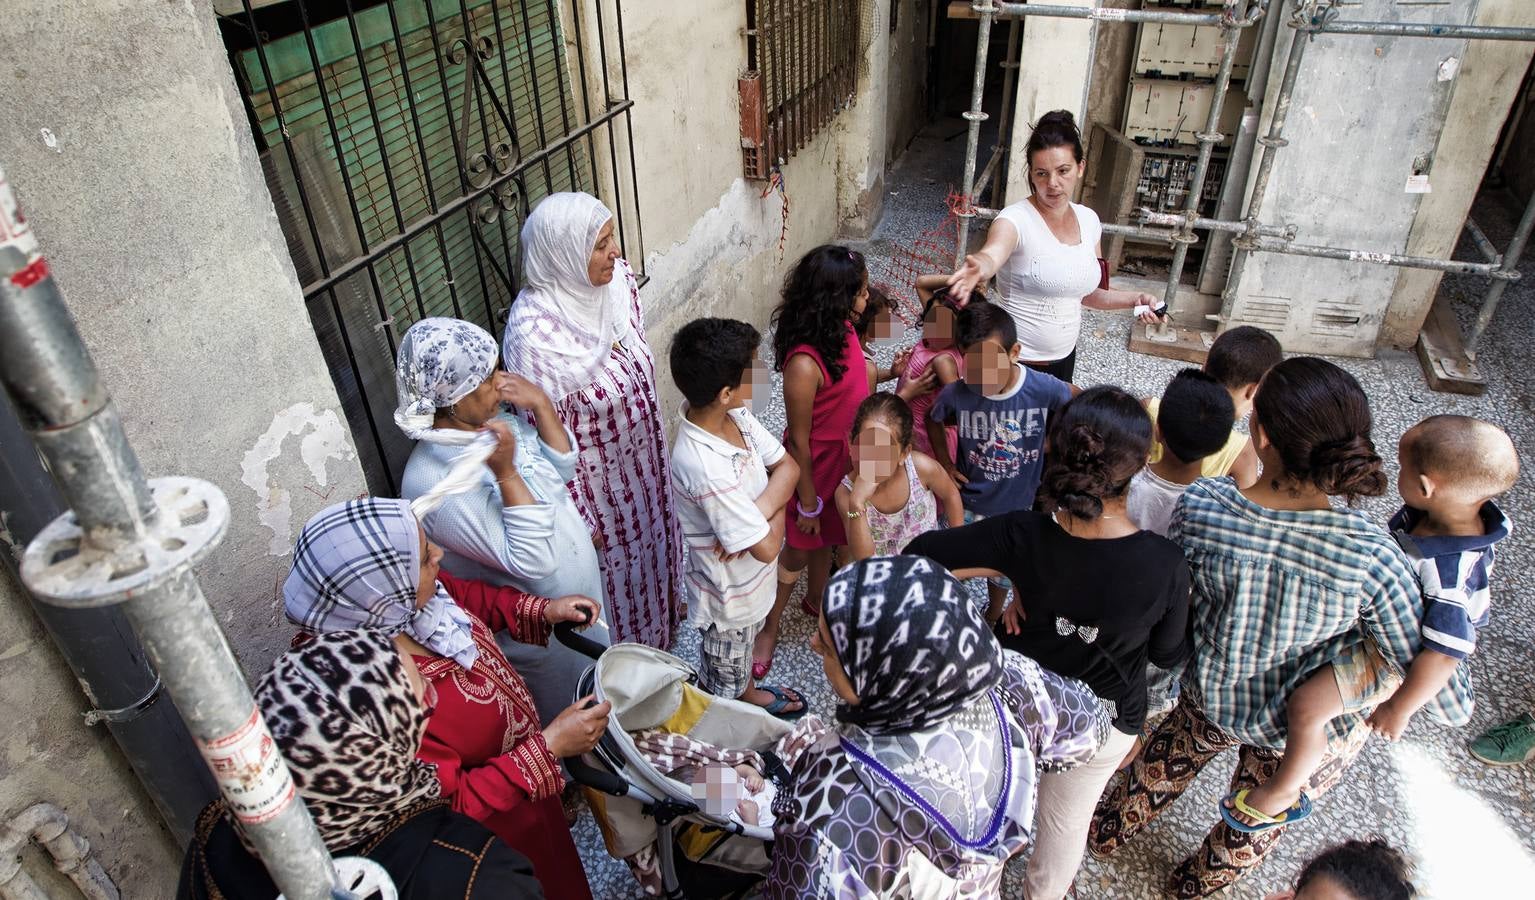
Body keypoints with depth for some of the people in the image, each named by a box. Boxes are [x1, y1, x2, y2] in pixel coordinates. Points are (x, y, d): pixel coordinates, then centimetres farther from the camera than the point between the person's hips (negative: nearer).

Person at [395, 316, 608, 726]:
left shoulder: (492, 422, -10)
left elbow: (563, 467, -1)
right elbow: (532, 561, -32)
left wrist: (541, 404, -15)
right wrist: (506, 473, -39)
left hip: (579, 595, 8)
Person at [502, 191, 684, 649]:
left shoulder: (617, 279, -14)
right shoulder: (534, 334, -35)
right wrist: (578, 518, -14)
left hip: (642, 458, 6)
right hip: (597, 477, -6)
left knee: (651, 534, 31)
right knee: (615, 560, 20)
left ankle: (662, 606, 62)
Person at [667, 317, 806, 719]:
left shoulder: (736, 415, -15)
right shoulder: (706, 468, -40)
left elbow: (788, 467, -8)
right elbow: (767, 548, -32)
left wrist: (758, 511, -24)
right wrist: (775, 515, -13)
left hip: (752, 582, 8)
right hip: (730, 596, -8)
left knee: (742, 655, 37)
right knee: (723, 688, 23)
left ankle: (747, 692, 63)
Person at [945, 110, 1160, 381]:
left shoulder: (1088, 220, 1)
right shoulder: (1016, 218, -19)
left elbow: (1086, 292, 12)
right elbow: (992, 253, -43)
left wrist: (1133, 298, -4)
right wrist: (981, 267, -65)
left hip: (1064, 358, 7)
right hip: (1012, 360, -6)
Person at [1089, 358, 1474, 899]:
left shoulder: (1198, 506, -32)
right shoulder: (1372, 558, -35)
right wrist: (1458, 706, 1)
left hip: (1211, 697, 1)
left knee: (1164, 766, 35)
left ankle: (1109, 831, 62)